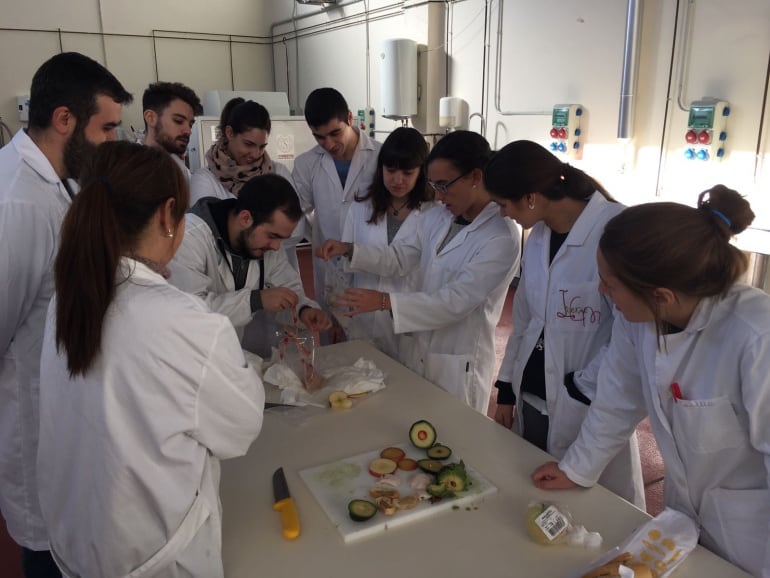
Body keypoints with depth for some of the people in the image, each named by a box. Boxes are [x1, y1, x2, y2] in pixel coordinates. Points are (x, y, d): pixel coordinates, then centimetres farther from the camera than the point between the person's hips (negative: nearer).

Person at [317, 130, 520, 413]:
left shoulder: (501, 238, -20)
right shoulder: (436, 216, 2)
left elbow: (456, 301, -24)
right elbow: (399, 257, 8)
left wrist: (384, 301, -27)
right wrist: (348, 249, -8)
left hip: (458, 365, -6)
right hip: (415, 350, 6)